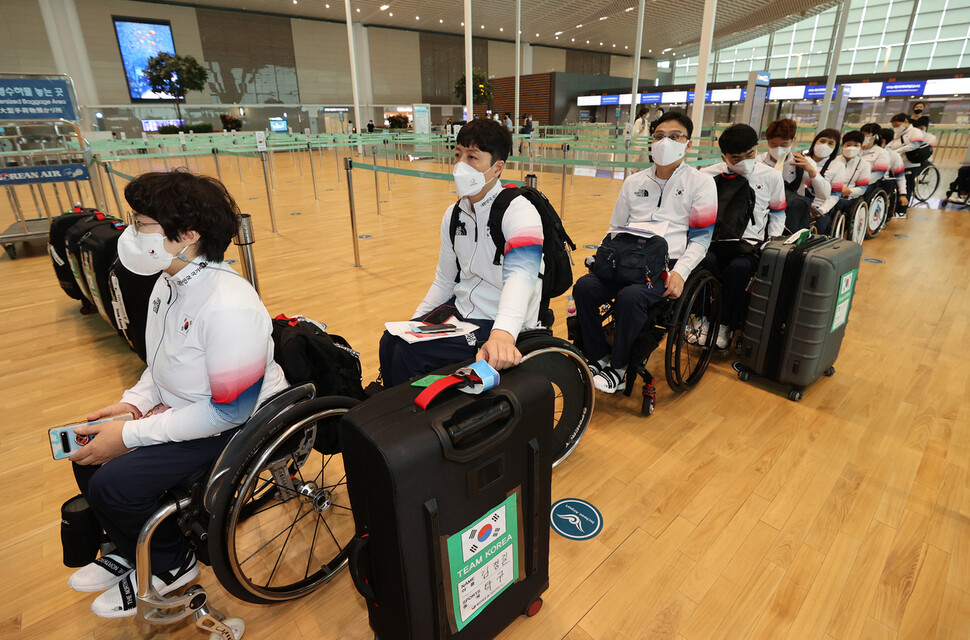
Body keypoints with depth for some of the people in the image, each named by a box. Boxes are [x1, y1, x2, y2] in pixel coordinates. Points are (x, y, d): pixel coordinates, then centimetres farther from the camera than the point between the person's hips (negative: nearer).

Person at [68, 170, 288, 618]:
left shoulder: (229, 308, -32)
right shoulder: (169, 283, 0)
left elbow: (229, 411, -28)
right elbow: (164, 363, 16)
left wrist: (132, 435, -21)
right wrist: (135, 401, -1)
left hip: (235, 428, -9)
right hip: (179, 409, 10)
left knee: (113, 482, -14)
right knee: (89, 449, 10)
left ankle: (170, 565, 16)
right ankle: (131, 549, 34)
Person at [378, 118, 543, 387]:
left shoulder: (519, 211, -18)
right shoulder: (454, 214, 8)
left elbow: (520, 276, -36)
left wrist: (502, 333, -54)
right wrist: (415, 322, 5)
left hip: (498, 325, -7)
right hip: (460, 310, 7)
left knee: (409, 353, -19)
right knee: (391, 341, -7)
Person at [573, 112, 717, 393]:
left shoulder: (701, 183, 8)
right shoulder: (634, 182, 20)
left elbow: (701, 238, 1)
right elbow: (615, 228, 24)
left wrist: (680, 272, -15)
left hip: (667, 264, -4)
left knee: (630, 296, -34)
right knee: (584, 287, -23)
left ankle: (618, 369, -14)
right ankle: (598, 359, -8)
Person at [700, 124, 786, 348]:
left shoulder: (772, 177, 8)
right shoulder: (708, 175, 3)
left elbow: (778, 213, 18)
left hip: (750, 243, 1)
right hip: (714, 239, 0)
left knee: (740, 267, -33)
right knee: (704, 261, -35)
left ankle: (726, 324, -13)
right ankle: (703, 317, -13)